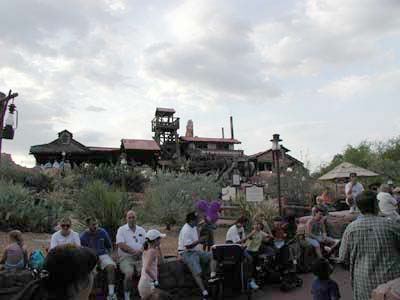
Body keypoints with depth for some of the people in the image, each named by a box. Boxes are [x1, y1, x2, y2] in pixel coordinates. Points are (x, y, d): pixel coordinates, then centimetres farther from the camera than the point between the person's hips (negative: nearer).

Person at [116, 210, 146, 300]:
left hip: (140, 257, 3)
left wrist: (140, 251, -14)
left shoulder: (141, 230, 14)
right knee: (129, 273, -28)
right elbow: (121, 245, -9)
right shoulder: (121, 229, 3)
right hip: (126, 257, -3)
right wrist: (134, 251, -16)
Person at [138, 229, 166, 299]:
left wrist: (158, 247, 14)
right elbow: (147, 269, -28)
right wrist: (155, 280, -21)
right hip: (148, 283, -9)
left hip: (144, 282, 9)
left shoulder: (147, 250, 9)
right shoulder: (152, 251, -17)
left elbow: (160, 261, 21)